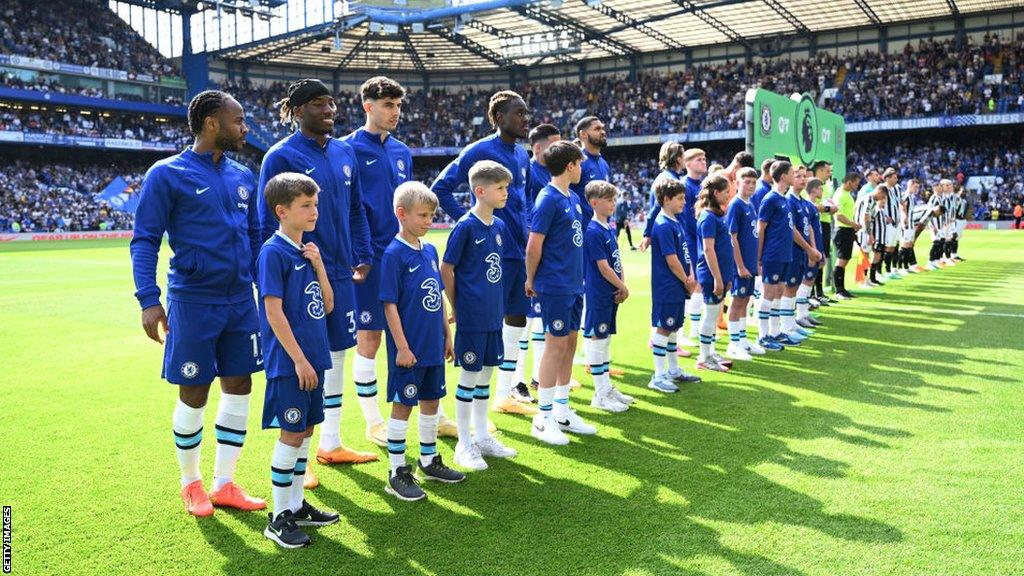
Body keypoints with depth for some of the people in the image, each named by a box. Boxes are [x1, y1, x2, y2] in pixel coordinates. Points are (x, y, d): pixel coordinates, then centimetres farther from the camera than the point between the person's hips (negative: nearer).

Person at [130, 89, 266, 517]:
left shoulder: (243, 176, 10)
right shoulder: (168, 174, -7)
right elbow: (145, 240, -8)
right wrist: (149, 299, -17)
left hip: (241, 300, 6)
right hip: (193, 302, -5)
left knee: (239, 388, 8)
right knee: (194, 395, 5)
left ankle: (224, 484, 23)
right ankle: (191, 484, 25)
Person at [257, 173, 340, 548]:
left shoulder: (307, 252, 11)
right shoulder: (273, 253, -12)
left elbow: (328, 306, 12)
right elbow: (274, 312, -17)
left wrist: (319, 266, -1)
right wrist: (299, 359, -18)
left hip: (312, 359, 8)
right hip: (289, 362, -8)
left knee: (304, 431, 14)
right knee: (291, 434, -2)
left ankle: (297, 505, 26)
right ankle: (279, 518, 10)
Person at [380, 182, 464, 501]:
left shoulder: (430, 251, 8)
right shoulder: (394, 254, -13)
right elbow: (390, 305, -15)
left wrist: (447, 335, 15)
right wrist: (402, 347, -17)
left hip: (433, 346, 7)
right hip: (409, 349, -7)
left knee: (431, 401, 17)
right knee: (402, 405, 2)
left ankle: (429, 461, 32)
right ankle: (397, 473, 12)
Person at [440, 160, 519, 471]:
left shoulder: (499, 226, 8)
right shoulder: (465, 226, -13)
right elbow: (446, 269, -9)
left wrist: (497, 305, 14)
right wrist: (456, 308, -4)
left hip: (493, 316, 7)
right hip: (471, 317, -7)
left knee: (485, 375, 15)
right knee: (469, 377, 2)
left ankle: (481, 436, 27)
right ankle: (464, 444, 14)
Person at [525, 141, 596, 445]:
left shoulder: (573, 198, 13)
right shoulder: (548, 199, -14)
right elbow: (533, 247, -14)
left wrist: (577, 276, 13)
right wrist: (531, 281, -4)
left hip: (574, 284, 8)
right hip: (555, 286, -8)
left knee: (570, 342, 12)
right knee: (556, 344, -4)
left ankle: (562, 411, 23)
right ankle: (543, 418, 6)